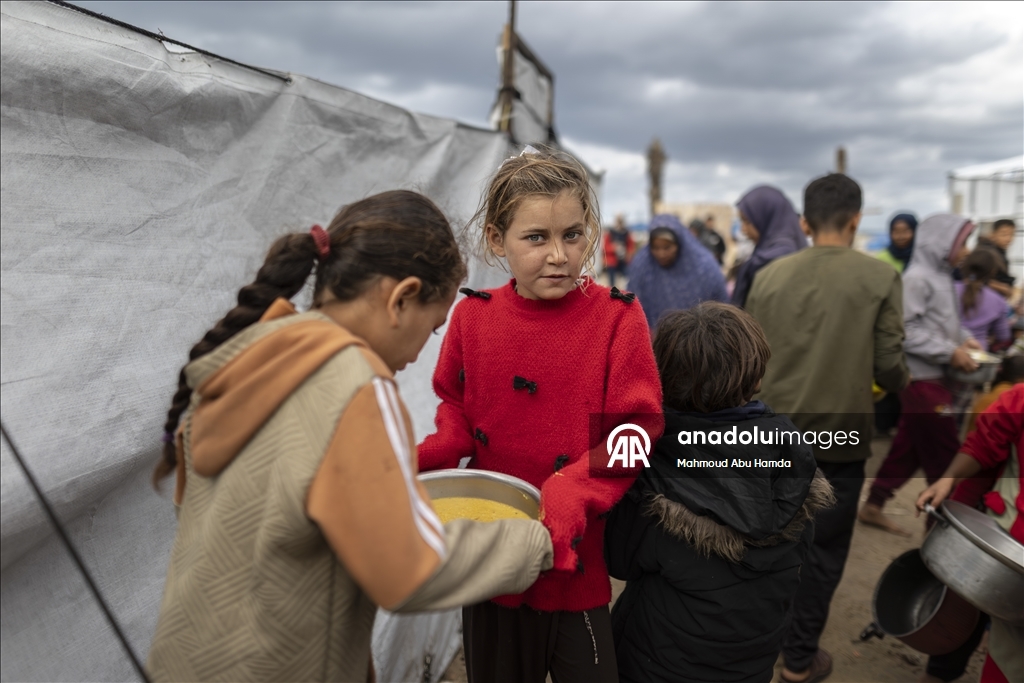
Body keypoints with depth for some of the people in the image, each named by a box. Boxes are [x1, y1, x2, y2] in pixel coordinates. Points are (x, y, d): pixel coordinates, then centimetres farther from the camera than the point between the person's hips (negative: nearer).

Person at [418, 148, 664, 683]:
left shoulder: (617, 317, -13)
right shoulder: (473, 316, -5)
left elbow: (636, 431, -14)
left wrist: (573, 489, -28)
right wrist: (428, 458, -12)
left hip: (580, 561, -2)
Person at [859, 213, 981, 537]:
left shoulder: (943, 276, 12)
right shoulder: (918, 278, -15)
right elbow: (904, 330, -22)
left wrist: (964, 339, 1)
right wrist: (950, 353, -19)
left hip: (935, 376, 9)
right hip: (922, 378, -9)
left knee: (908, 447, 13)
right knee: (945, 453, -1)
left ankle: (873, 507, 23)